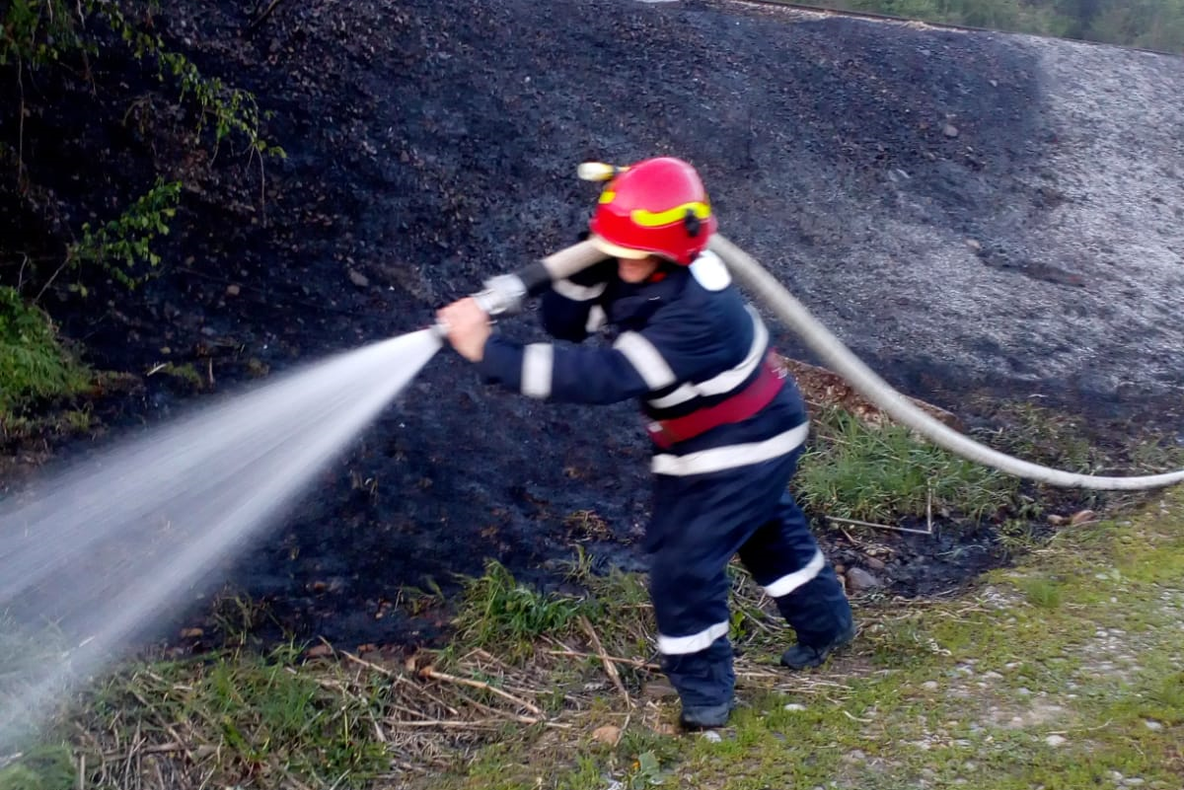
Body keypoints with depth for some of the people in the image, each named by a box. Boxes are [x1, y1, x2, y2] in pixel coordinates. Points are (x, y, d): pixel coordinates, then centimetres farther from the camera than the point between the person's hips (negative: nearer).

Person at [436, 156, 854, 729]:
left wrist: (490, 353, -49)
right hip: (698, 445, 9)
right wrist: (591, 257, -29)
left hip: (743, 448, -9)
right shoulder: (637, 273, -13)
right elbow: (563, 322, -12)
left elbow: (609, 377, -46)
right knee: (767, 532, 26)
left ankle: (704, 691, 15)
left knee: (683, 565, -7)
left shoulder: (699, 312, -39)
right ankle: (826, 624, 51)